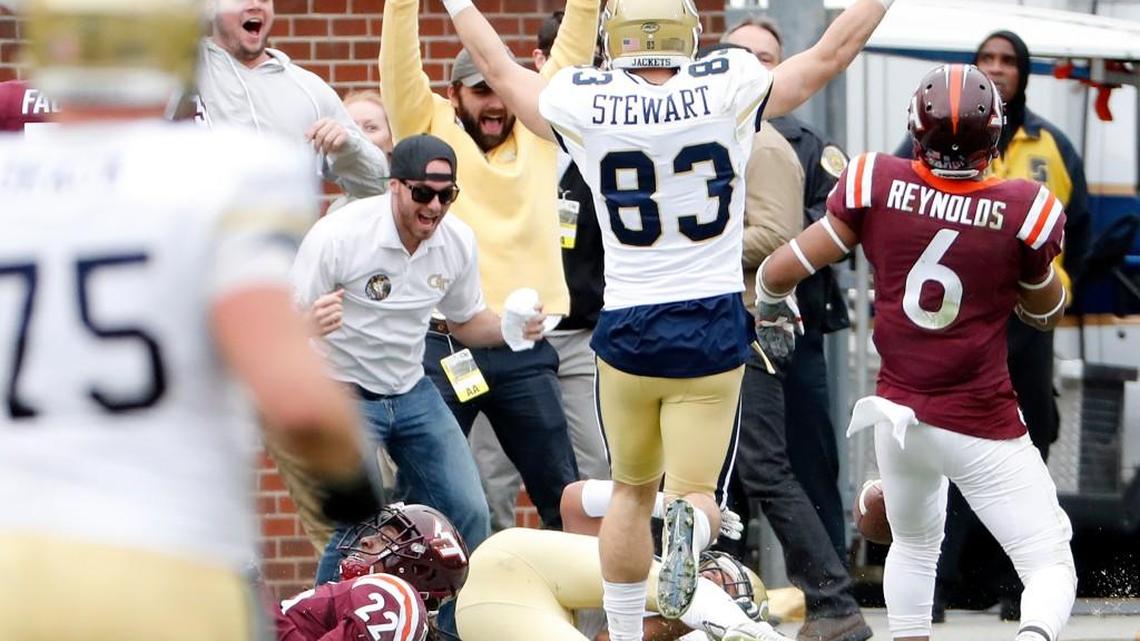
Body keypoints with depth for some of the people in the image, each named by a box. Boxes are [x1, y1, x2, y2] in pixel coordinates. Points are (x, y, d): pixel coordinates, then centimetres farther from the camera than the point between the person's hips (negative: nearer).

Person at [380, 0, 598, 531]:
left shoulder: (537, 131, 12)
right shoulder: (427, 127, 6)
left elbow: (572, 54, 10)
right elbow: (398, 62, -6)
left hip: (526, 351, 3)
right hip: (442, 344, -3)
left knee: (564, 495, 5)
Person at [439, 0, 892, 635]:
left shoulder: (585, 107, -6)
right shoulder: (730, 90, -8)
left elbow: (500, 67, 12)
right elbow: (834, 51, 4)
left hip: (628, 329, 1)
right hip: (714, 329, -1)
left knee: (633, 491, 19)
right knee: (698, 488, 6)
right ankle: (692, 521, -29)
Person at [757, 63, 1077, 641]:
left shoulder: (877, 187, -10)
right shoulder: (1021, 211, -14)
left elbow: (778, 272, -2)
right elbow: (1048, 313, 5)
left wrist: (770, 310, 19)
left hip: (898, 413, 3)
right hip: (983, 429, -3)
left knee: (914, 544, 29)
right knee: (1051, 567, 0)